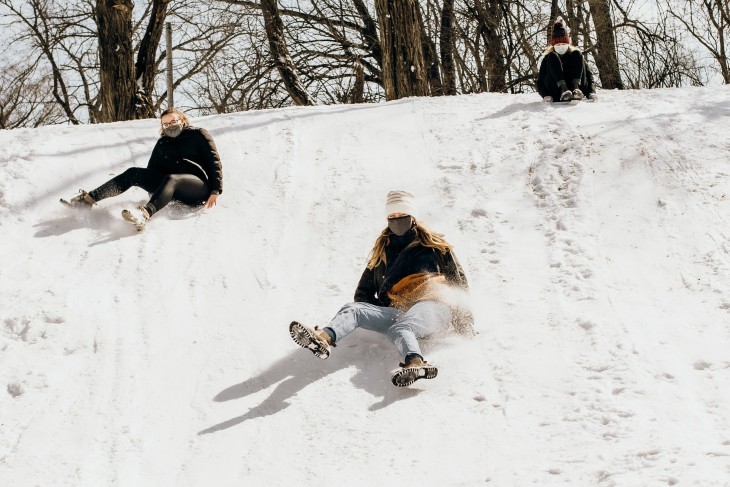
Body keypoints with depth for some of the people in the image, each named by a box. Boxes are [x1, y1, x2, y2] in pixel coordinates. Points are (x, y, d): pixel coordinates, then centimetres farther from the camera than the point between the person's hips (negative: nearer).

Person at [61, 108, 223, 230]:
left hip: (198, 187, -6)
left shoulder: (199, 135, 7)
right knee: (133, 173, -10)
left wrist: (215, 192, -10)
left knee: (171, 179, -39)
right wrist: (152, 189, 5)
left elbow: (214, 162, 1)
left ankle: (144, 214, -68)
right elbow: (152, 168, 24)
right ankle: (89, 199, -19)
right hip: (172, 190, 6)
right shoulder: (162, 143, 21)